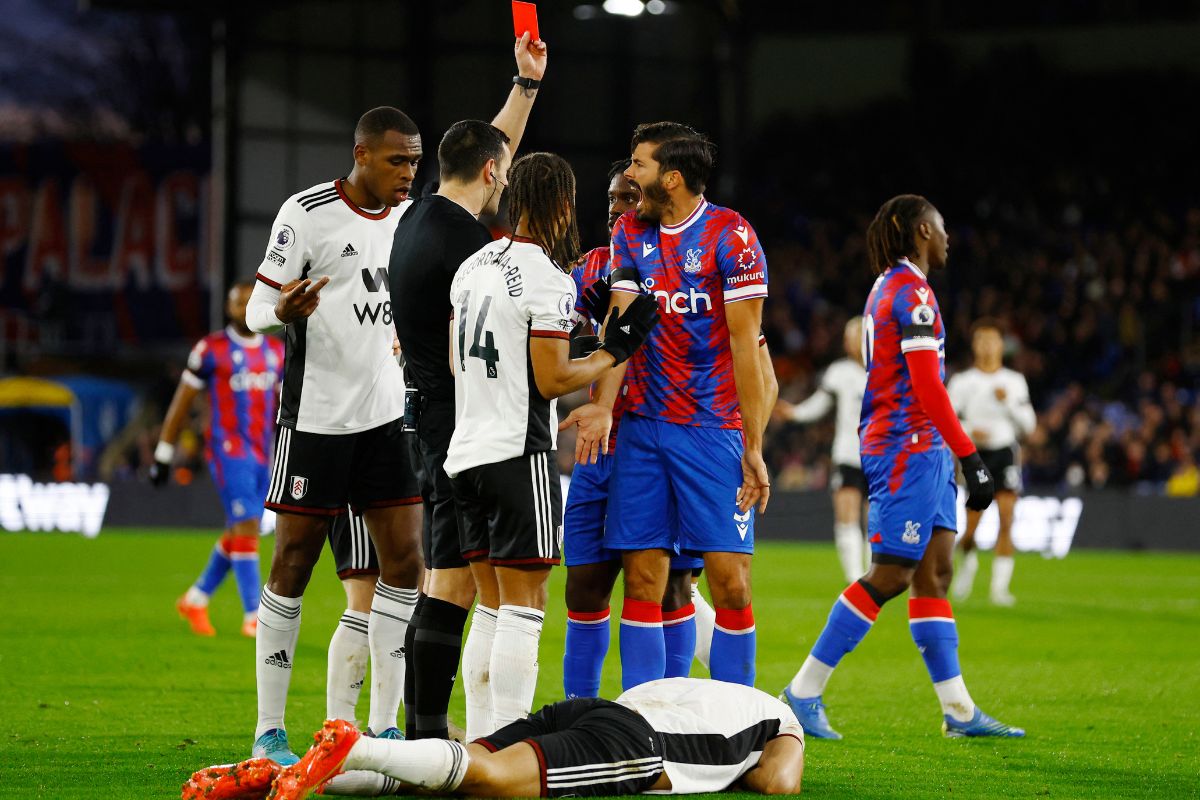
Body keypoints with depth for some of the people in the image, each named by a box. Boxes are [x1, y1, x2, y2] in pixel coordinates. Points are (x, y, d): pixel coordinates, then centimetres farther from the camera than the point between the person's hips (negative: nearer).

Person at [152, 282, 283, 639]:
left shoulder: (276, 352, 12)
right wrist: (163, 454, 2)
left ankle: (195, 601, 28)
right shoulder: (212, 350, -4)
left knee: (237, 535, 11)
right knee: (246, 528, -14)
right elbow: (181, 403, 1)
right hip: (228, 451, -6)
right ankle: (253, 615, -14)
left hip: (261, 457, 6)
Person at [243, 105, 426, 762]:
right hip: (314, 417, -6)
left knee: (404, 562, 0)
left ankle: (383, 728, 6)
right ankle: (269, 731, 5)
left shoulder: (410, 216, 8)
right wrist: (283, 312, -31)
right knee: (292, 569, -1)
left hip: (385, 415, 6)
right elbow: (258, 309, -10)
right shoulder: (307, 213, -11)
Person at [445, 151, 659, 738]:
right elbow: (551, 380, -14)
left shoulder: (473, 267, 12)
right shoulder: (548, 279, -13)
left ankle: (479, 740, 9)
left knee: (493, 607, 12)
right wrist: (615, 353, -3)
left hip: (466, 448, 8)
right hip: (518, 452, -8)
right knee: (523, 609, -6)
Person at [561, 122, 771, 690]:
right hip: (643, 425, 5)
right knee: (641, 577, 1)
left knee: (729, 579, -8)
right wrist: (603, 406, -15)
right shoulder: (631, 233, 8)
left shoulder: (730, 236, -8)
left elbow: (744, 344, -9)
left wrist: (753, 447, -11)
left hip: (713, 429, -5)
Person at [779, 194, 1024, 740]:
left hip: (921, 450, 10)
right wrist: (970, 457, -19)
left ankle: (959, 710, 6)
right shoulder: (912, 292, -13)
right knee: (890, 577, -9)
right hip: (909, 447, -10)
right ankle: (804, 691, -6)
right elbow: (927, 387, -19)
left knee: (936, 573, 7)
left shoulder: (888, 288, 17)